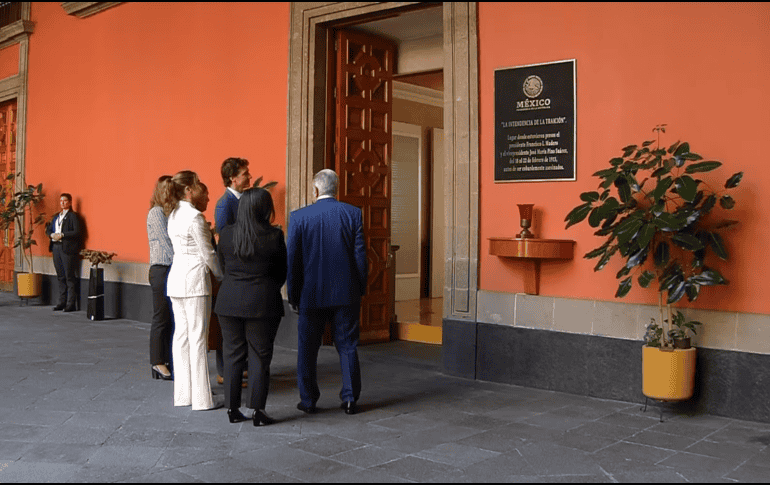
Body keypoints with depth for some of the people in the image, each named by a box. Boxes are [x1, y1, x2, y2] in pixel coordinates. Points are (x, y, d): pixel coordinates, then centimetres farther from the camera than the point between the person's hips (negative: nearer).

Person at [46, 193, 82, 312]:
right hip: (56, 247, 7)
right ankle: (62, 302, 15)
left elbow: (77, 232, -14)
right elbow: (48, 229, 21)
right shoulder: (56, 216, 19)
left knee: (70, 277, -5)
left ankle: (71, 304, -2)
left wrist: (62, 235, -17)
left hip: (68, 249, -7)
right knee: (60, 276, 10)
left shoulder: (73, 216, -4)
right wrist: (52, 235, -1)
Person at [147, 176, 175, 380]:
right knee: (161, 318, -1)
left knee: (170, 318, 9)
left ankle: (167, 361, 16)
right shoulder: (156, 212, -8)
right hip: (161, 269, -8)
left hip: (172, 270, 8)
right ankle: (158, 363, 7)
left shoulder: (169, 212, 15)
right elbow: (166, 241, -13)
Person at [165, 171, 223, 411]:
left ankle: (183, 394, 17)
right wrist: (222, 275, 1)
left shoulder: (174, 215, 12)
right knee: (197, 337, -4)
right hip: (194, 278, -9)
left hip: (176, 278, 9)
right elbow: (207, 253, -11)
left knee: (181, 335, 10)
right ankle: (201, 398, 2)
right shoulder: (194, 217, -14)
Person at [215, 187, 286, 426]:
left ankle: (232, 409, 17)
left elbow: (223, 266, 11)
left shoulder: (227, 234, 0)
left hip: (229, 302, 3)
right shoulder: (274, 236, -9)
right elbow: (282, 273, 1)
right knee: (260, 357, 5)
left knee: (232, 355, 11)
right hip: (262, 304, -3)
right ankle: (257, 411, 7)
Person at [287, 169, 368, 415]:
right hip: (346, 293, 1)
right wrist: (360, 289, 8)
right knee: (347, 347, 10)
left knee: (307, 349, 11)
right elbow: (360, 255, -2)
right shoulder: (353, 214, -3)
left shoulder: (299, 217, -5)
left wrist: (293, 295, 6)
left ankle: (308, 400, 18)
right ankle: (350, 399, 13)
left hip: (312, 294, -1)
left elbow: (292, 259, -3)